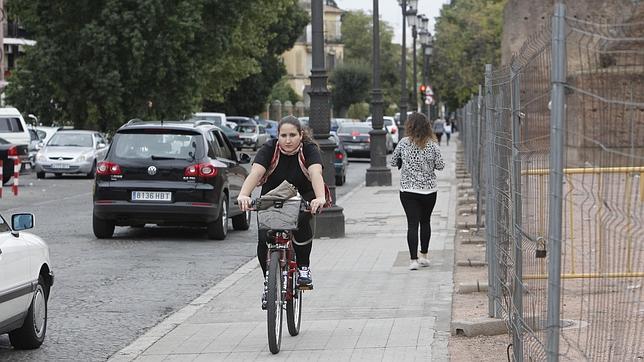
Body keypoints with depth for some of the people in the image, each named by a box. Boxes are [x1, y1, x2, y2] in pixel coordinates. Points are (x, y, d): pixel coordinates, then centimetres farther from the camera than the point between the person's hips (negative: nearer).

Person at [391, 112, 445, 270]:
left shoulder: (404, 143, -7)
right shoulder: (432, 144, -7)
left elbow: (393, 162, 4)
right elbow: (440, 165, -3)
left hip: (408, 189, -1)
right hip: (429, 189, 1)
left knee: (412, 224, -2)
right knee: (425, 222, 17)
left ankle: (413, 260, -10)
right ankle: (424, 256, 24)